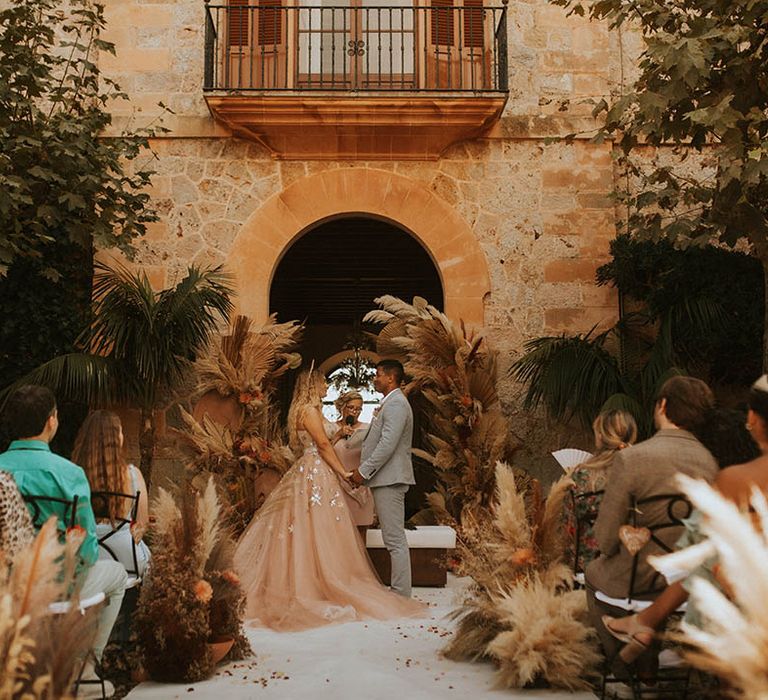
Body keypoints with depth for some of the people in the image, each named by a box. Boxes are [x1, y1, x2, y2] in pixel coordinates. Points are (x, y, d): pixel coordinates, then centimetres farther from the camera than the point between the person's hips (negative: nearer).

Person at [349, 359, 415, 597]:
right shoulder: (389, 403, 20)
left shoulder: (396, 403, -14)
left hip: (390, 479, -11)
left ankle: (401, 594, -3)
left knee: (395, 540, -7)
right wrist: (363, 470, 13)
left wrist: (364, 471, -16)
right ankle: (399, 591, 18)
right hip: (387, 479, 11)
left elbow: (388, 444, -22)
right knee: (394, 539, 13)